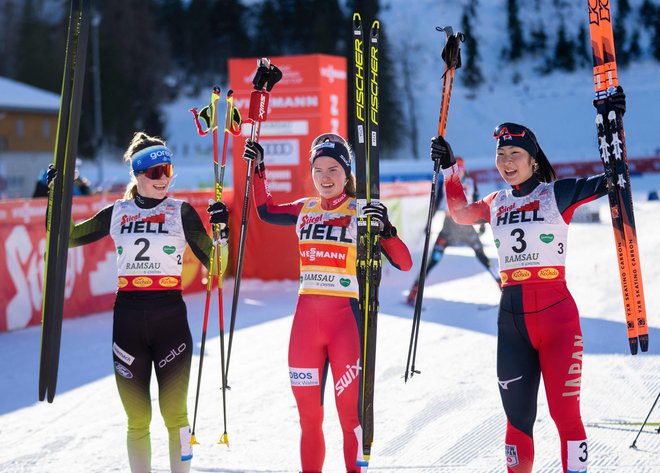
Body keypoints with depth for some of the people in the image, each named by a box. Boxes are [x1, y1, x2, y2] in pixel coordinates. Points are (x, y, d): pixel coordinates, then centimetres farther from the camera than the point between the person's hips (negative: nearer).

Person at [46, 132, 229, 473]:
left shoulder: (181, 212, 2)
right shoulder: (117, 213, 8)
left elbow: (214, 264, -1)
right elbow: (67, 237, 16)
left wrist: (222, 231, -17)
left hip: (170, 317, -2)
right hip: (127, 319, 2)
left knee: (174, 413, 1)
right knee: (137, 418, 7)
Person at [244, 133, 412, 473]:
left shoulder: (361, 212, -1)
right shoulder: (305, 210, 12)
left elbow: (404, 264, -8)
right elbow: (266, 211, 32)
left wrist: (385, 229, -24)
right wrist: (258, 170, 22)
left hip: (346, 316, -4)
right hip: (306, 316, 5)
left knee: (350, 410, -6)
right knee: (308, 412, 9)